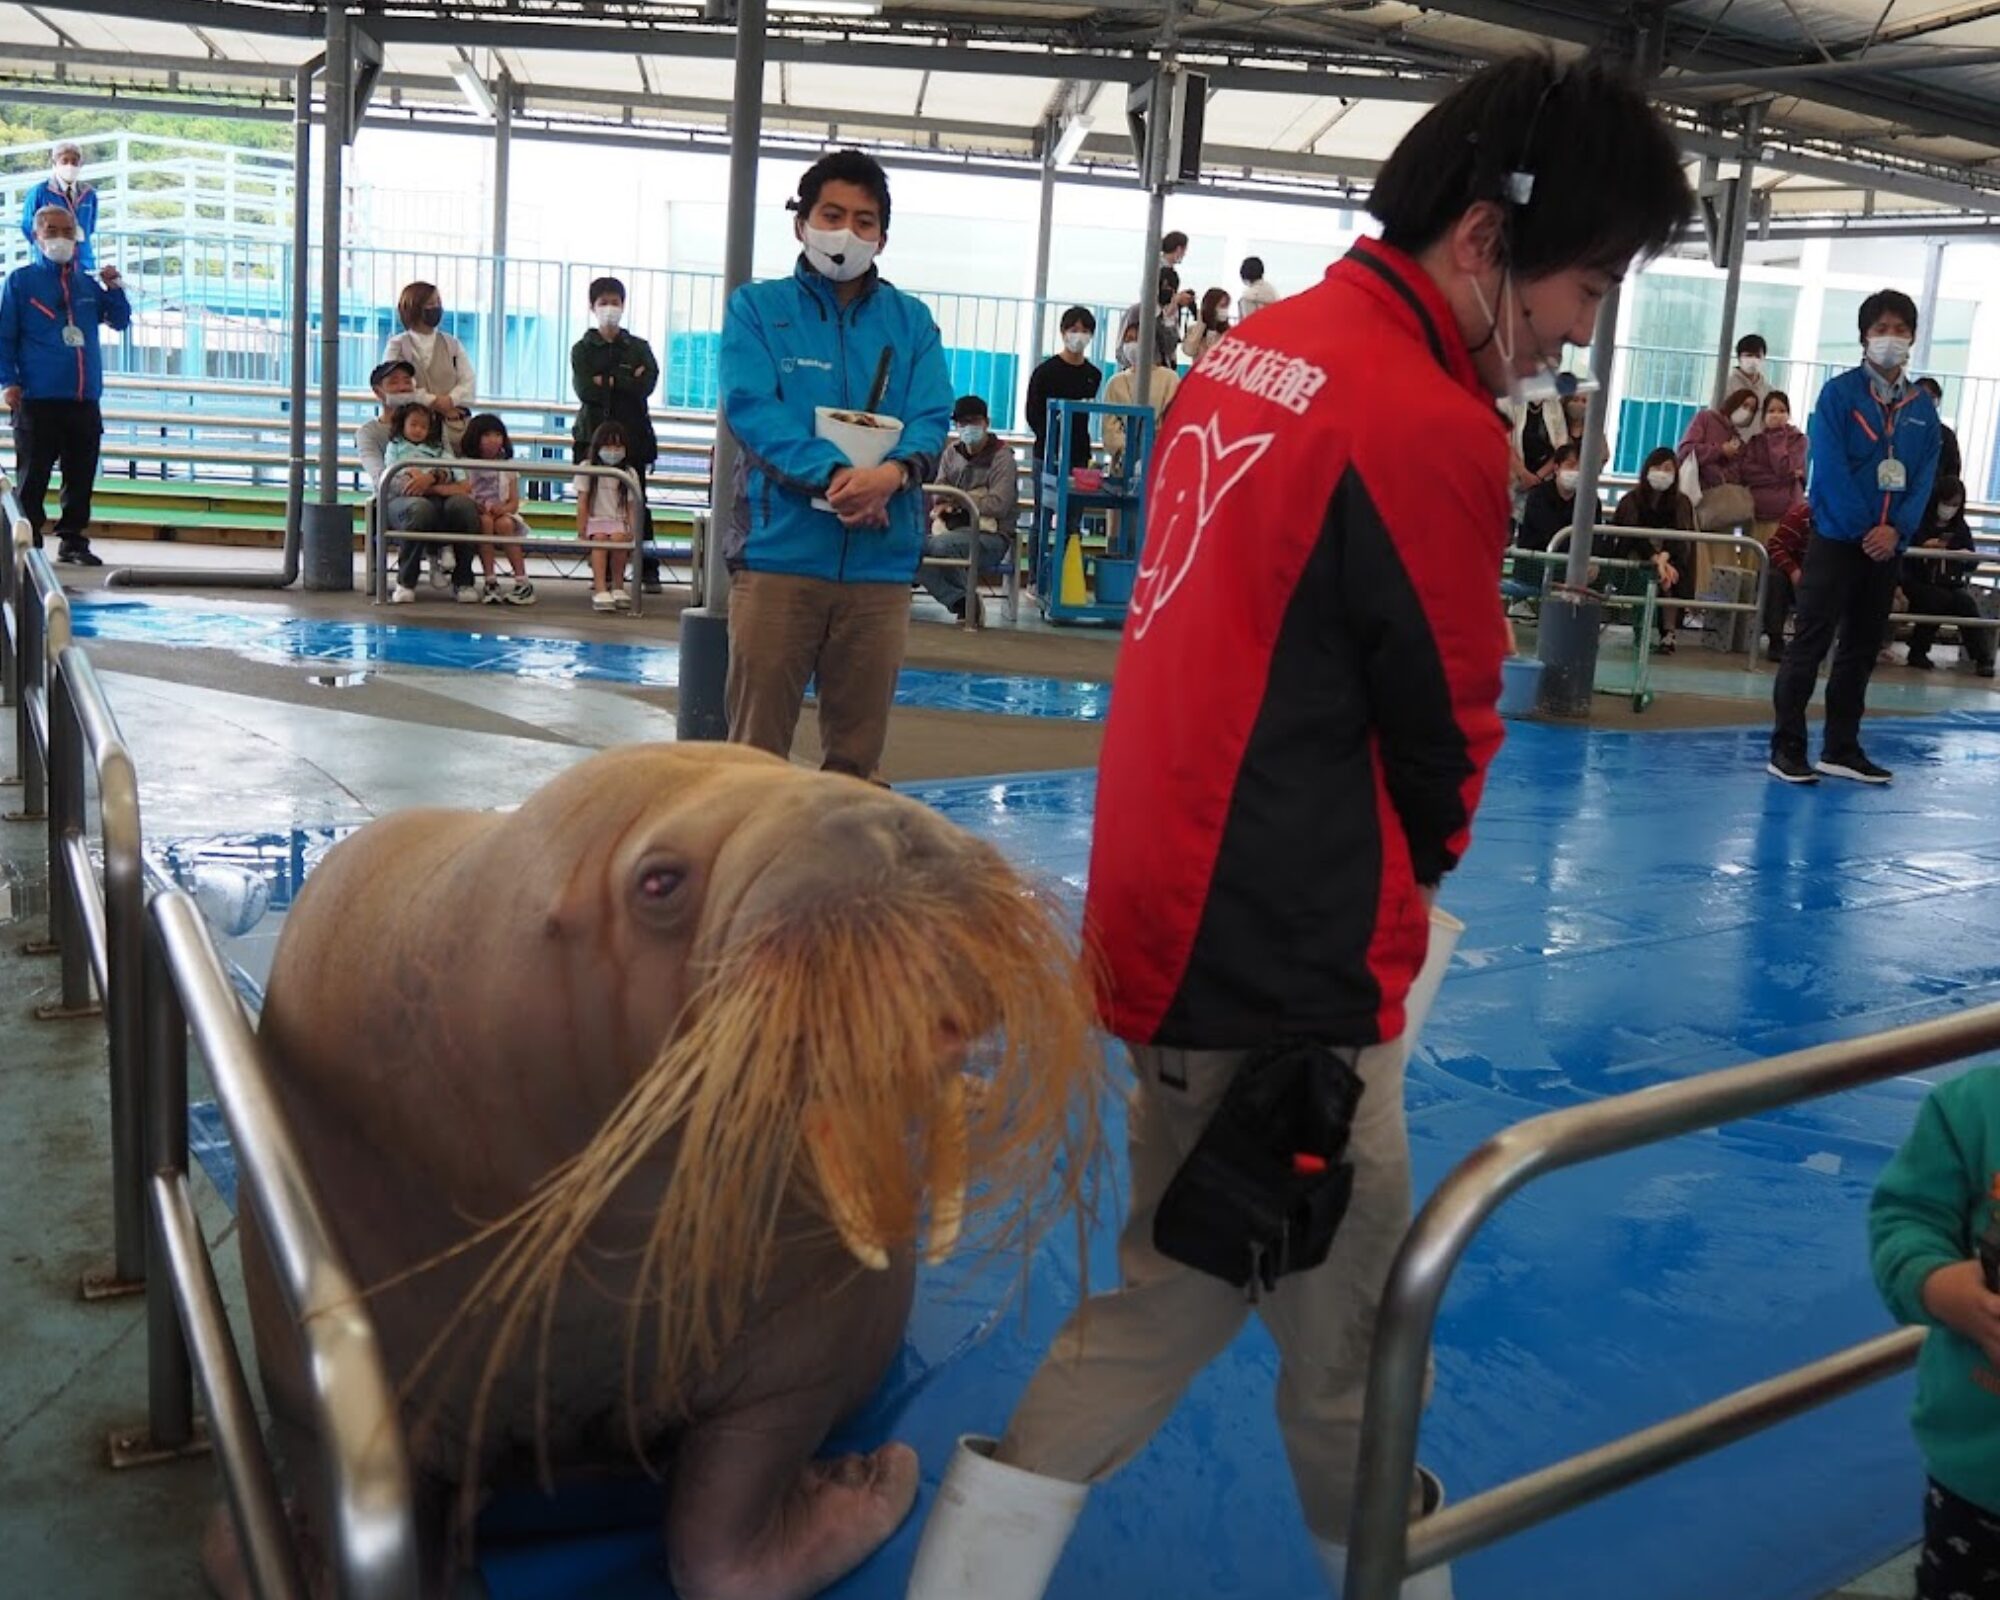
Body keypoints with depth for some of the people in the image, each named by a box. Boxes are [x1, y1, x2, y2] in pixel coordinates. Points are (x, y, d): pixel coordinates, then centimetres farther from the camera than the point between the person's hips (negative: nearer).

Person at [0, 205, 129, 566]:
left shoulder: (89, 284, 15)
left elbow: (121, 322, 16)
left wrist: (114, 289, 0)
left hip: (85, 401, 4)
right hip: (38, 400, -4)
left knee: (81, 478, 7)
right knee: (33, 478, -2)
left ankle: (73, 541, 15)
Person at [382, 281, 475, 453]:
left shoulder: (452, 344, 18)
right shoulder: (397, 345, 8)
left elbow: (467, 381, 7)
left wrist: (450, 400, -13)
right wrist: (433, 402, -12)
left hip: (455, 424, 3)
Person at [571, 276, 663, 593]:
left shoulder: (639, 348, 12)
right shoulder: (583, 349, 11)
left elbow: (646, 385, -4)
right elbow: (584, 389, -5)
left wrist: (607, 381, -7)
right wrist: (627, 382, -5)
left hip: (633, 436, 0)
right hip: (594, 434, 0)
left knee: (637, 505, -4)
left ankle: (649, 571, -2)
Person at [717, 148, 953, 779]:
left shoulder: (911, 320, 14)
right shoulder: (758, 307, 8)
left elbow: (932, 419, 2)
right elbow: (749, 406, -7)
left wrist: (893, 472, -21)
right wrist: (832, 473, -22)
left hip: (882, 561, 3)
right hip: (780, 551, -2)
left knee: (857, 752, 9)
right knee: (757, 744, -2)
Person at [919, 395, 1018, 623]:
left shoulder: (1002, 457, -3)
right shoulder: (952, 452, 14)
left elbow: (998, 506, -12)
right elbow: (938, 499, 12)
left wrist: (957, 502, -8)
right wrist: (938, 520, -11)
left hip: (991, 536, -5)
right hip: (953, 529, 5)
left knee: (942, 545, -35)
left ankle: (969, 598, -13)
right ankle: (961, 602, -21)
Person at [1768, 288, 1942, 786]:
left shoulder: (1923, 405, 10)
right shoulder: (1839, 392, -4)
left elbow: (1926, 476, 5)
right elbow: (1829, 467, -12)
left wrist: (1896, 529, -11)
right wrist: (1863, 531, -15)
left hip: (1888, 545, 5)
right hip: (1837, 538, -5)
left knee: (1861, 650, 9)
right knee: (1811, 643, -4)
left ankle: (1842, 749, 16)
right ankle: (1787, 748, -1)